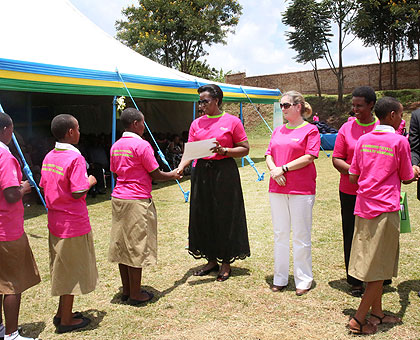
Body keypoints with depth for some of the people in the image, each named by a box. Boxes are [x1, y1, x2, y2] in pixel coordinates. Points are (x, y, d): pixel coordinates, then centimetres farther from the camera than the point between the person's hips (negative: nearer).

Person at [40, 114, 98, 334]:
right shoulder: (75, 158, -19)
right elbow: (78, 193, -21)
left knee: (62, 268, 19)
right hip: (73, 223, -8)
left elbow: (44, 187, 10)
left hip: (55, 221, 8)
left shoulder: (49, 157, 5)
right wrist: (89, 182, -4)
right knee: (71, 270, 6)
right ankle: (66, 320, 18)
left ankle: (63, 313, 32)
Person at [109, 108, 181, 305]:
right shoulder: (142, 145, -13)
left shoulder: (116, 146, 9)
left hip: (118, 198, 8)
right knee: (136, 246, 1)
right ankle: (135, 294, 10)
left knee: (122, 244, 13)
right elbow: (155, 174, -10)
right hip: (137, 201, -8)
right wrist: (173, 175, 7)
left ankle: (126, 290, 23)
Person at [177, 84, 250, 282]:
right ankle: (211, 261, 25)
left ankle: (226, 263, 18)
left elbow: (245, 149, -3)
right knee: (203, 216, 9)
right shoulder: (197, 123, 9)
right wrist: (180, 167, -14)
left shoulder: (232, 121, -3)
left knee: (225, 217, 3)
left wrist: (223, 150, -17)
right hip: (202, 173, 5)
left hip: (224, 172, -5)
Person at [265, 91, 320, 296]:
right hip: (277, 189, 6)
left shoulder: (310, 130, -2)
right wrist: (274, 170, -8)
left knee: (301, 236, 1)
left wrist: (284, 168, -13)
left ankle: (304, 280, 15)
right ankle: (280, 278, 22)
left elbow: (309, 157, -11)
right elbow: (269, 155, 12)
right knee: (279, 234, 11)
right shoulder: (278, 131, 16)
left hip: (302, 190, -6)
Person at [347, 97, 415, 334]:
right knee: (381, 268, 3)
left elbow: (353, 177, 7)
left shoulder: (363, 140, 6)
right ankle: (359, 319, 4)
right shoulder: (400, 141, -7)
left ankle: (377, 312, 27)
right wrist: (414, 171, 23)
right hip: (386, 208, -6)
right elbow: (406, 178, 1)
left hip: (363, 207, 6)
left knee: (370, 261, 15)